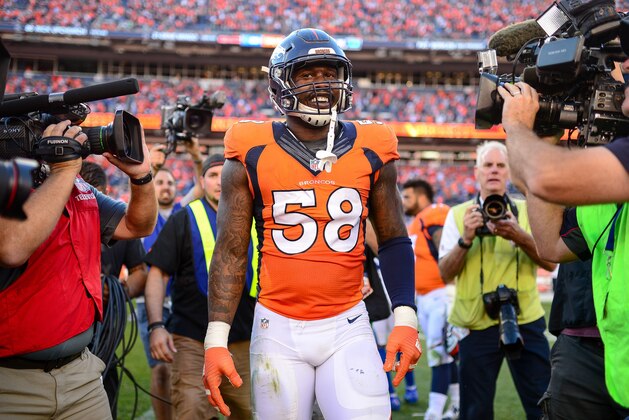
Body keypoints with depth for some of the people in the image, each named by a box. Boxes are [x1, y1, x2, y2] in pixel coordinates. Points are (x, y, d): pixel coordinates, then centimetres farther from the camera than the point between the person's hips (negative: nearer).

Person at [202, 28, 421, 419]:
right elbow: (231, 252, 0)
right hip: (279, 328, 0)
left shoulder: (371, 151, 2)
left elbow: (394, 241, 9)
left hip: (348, 326, 1)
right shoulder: (252, 154, -2)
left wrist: (405, 319, -2)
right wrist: (217, 340, -7)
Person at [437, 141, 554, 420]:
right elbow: (445, 273, -1)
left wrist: (519, 236, -18)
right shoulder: (458, 215, 5)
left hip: (526, 320, 1)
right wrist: (466, 240, -16)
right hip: (477, 324, 0)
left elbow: (550, 262, -2)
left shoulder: (527, 211, 8)